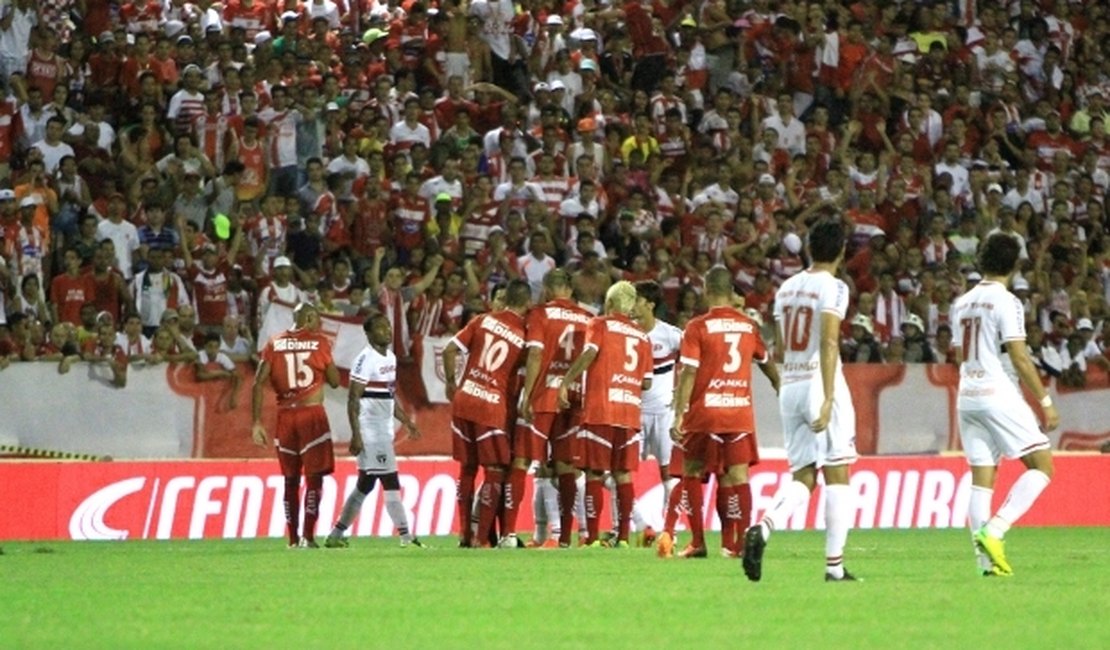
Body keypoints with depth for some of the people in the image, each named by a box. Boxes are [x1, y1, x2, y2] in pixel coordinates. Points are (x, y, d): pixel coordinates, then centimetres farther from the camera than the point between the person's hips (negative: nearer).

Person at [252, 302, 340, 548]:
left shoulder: (274, 344, 6)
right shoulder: (319, 343, 1)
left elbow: (258, 383, -1)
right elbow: (335, 381, 8)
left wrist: (257, 422, 0)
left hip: (285, 416, 3)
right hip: (312, 414, -3)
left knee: (291, 479, 11)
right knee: (314, 477, -2)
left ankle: (293, 538, 12)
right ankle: (308, 536, -13)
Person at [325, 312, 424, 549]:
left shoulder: (391, 358, 14)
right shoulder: (365, 360, -14)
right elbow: (353, 399, -16)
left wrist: (406, 422, 18)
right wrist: (356, 435, -21)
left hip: (384, 430, 10)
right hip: (370, 430, -10)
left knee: (365, 484, 12)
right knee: (391, 482, -8)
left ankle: (336, 535, 18)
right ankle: (406, 537, -6)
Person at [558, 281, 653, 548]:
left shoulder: (600, 325, 2)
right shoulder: (643, 337, 14)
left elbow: (589, 353, -16)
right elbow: (647, 382, 12)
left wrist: (565, 383, -12)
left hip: (599, 410, -4)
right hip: (630, 413, 4)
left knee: (595, 473, -2)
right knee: (623, 474, 7)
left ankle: (592, 537, -6)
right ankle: (623, 536, 4)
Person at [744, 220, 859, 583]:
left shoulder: (786, 288, 12)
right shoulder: (833, 288, -8)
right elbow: (828, 343, -19)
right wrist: (829, 399, -24)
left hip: (790, 386, 6)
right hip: (821, 384, -6)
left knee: (802, 477, 8)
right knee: (836, 476, 2)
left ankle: (763, 528, -20)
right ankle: (834, 565, 1)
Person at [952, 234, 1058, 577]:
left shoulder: (962, 303, 12)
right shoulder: (1006, 302, -9)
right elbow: (1019, 358, -13)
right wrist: (1045, 401, -8)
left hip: (967, 397, 7)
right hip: (1000, 395, -7)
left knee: (981, 478, 6)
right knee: (1042, 465, -2)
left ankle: (987, 559, -1)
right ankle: (993, 530, -17)